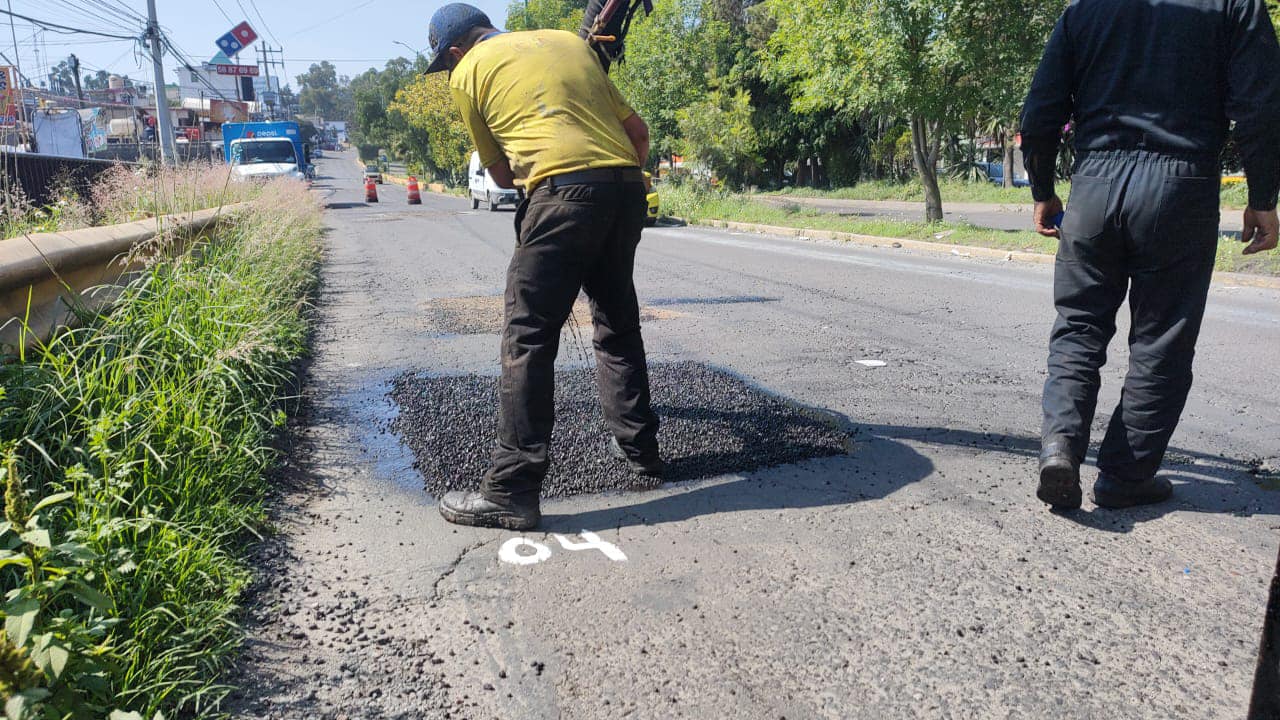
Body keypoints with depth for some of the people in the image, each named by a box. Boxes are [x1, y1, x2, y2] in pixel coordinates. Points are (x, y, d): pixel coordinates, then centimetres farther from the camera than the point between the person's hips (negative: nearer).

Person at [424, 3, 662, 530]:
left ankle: (512, 489, -4)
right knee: (618, 323, 20)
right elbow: (637, 130, 22)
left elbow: (500, 172, 15)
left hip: (564, 191, -6)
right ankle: (638, 446, 29)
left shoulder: (466, 72, 12)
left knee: (527, 339, -3)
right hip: (627, 186, 6)